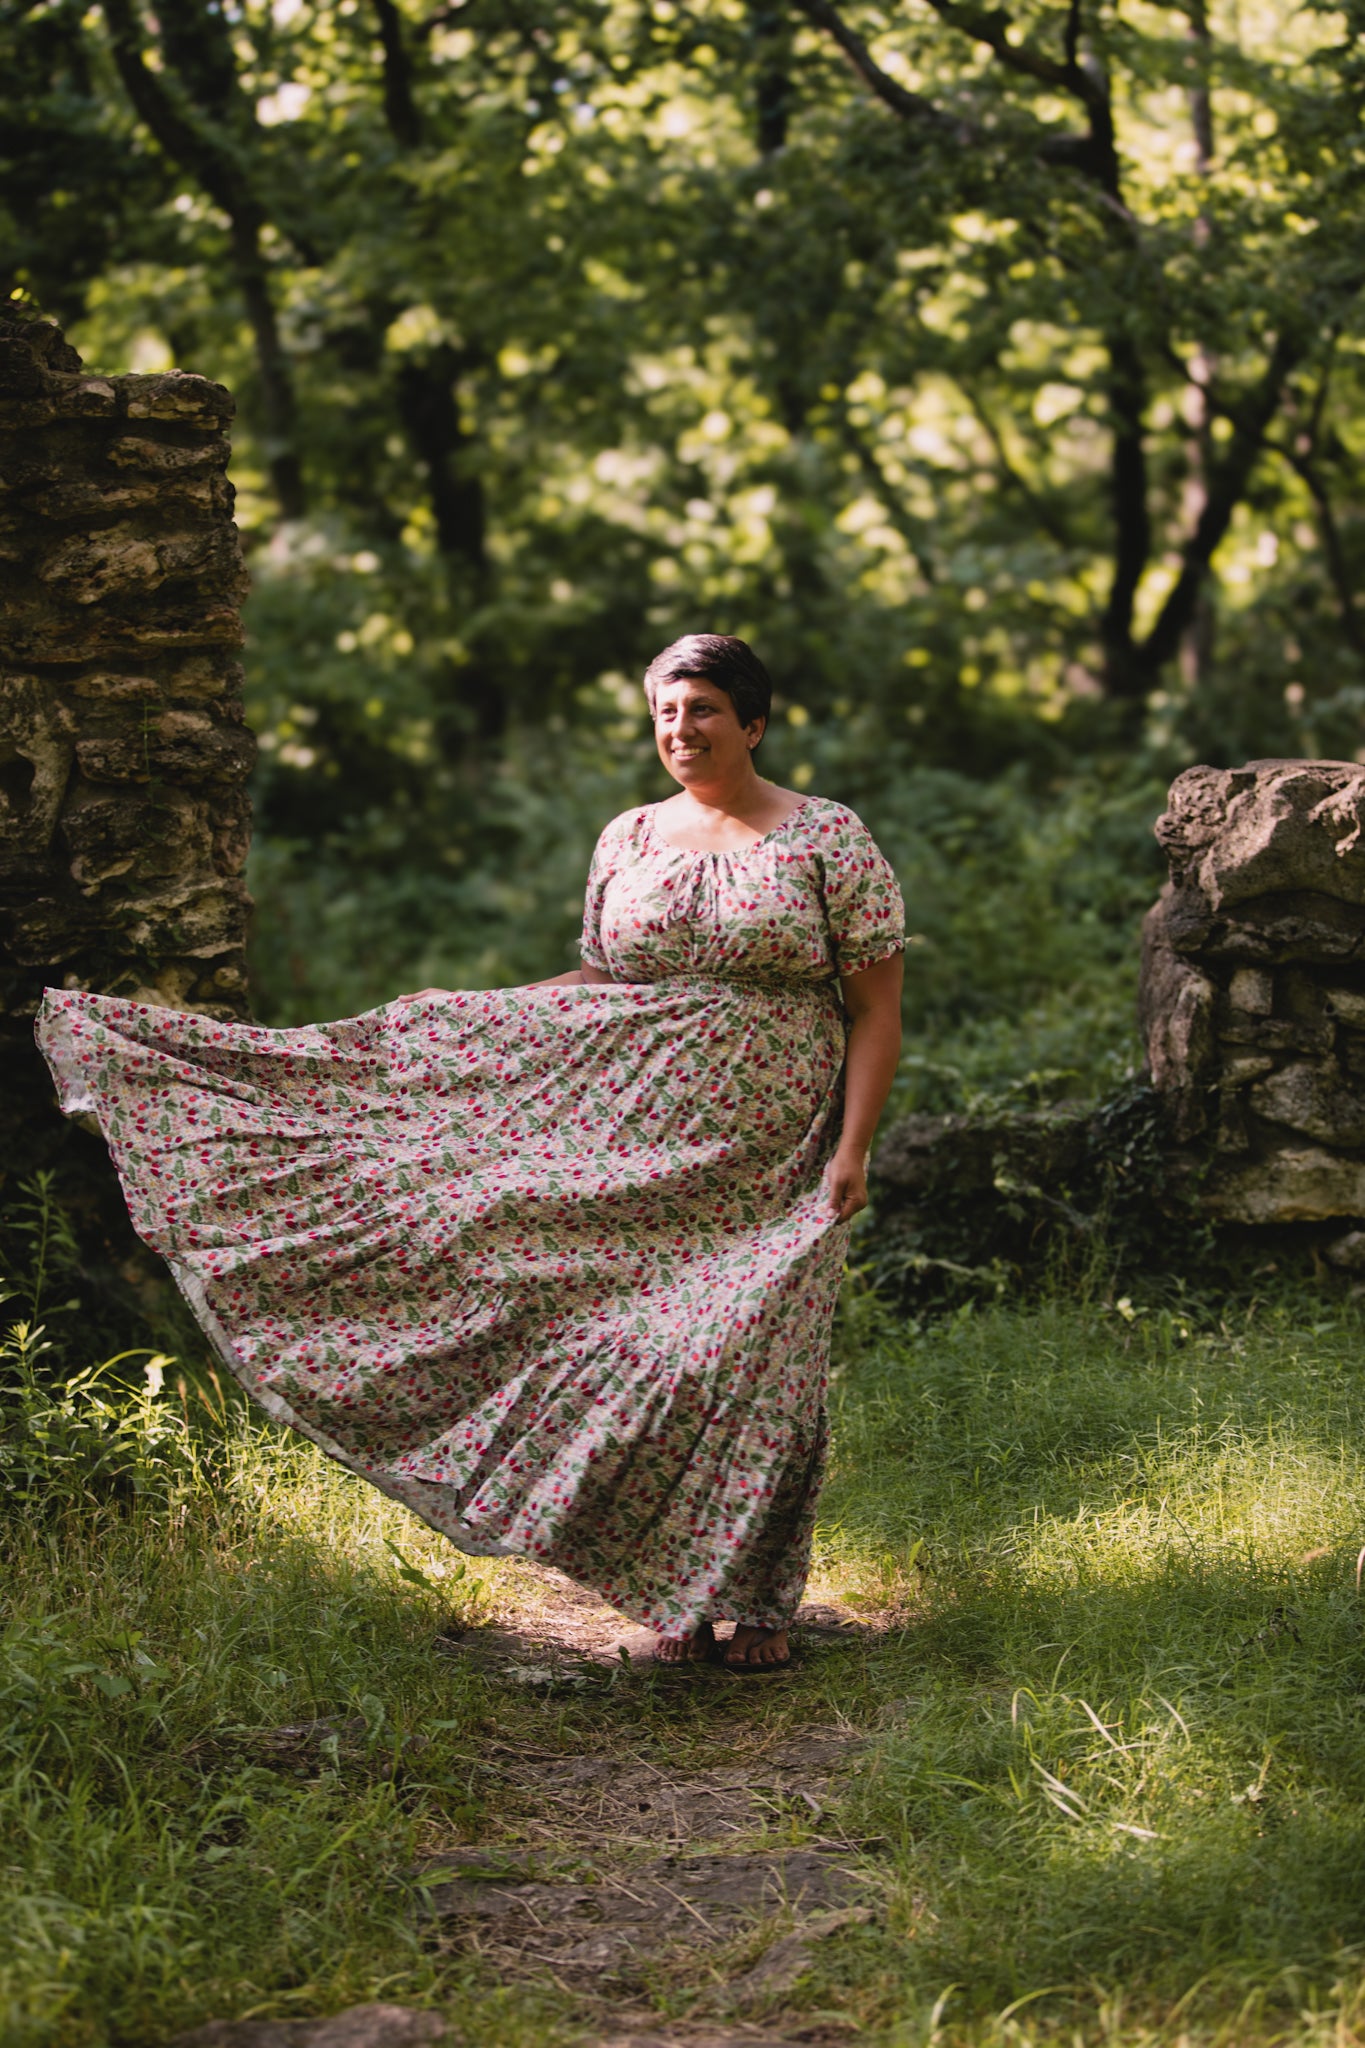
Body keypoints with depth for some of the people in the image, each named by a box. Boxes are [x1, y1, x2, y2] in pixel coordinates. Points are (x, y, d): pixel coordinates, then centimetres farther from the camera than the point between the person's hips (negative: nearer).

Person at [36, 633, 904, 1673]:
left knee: (753, 1361, -5)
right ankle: (676, 1595, 13)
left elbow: (877, 1009, -4)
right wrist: (455, 1015, 17)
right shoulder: (627, 841, 11)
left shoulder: (829, 839, -3)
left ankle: (758, 1604, 9)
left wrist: (853, 1149, -13)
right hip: (637, 1145, 4)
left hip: (771, 1158, -4)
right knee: (643, 1353, 0)